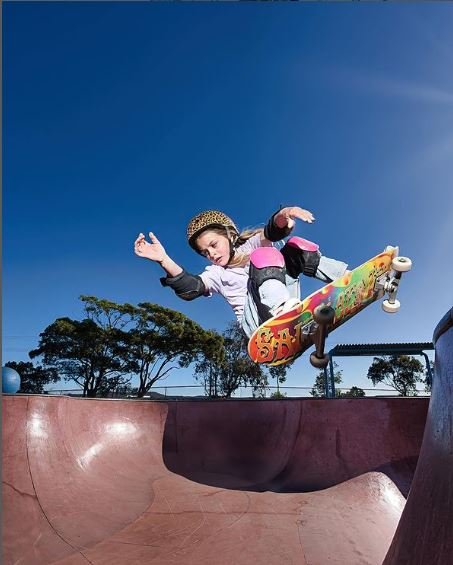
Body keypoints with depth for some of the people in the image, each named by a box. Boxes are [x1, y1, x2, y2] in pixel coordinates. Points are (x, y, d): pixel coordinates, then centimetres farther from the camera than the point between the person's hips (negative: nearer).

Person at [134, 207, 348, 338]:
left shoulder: (253, 244, 14)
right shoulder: (215, 274, 14)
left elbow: (272, 233, -9)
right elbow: (191, 288, -8)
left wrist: (282, 217, -34)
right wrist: (164, 260, -24)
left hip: (286, 309, 2)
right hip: (258, 323, -2)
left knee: (294, 247, -7)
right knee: (262, 257, -22)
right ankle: (282, 308, -48)